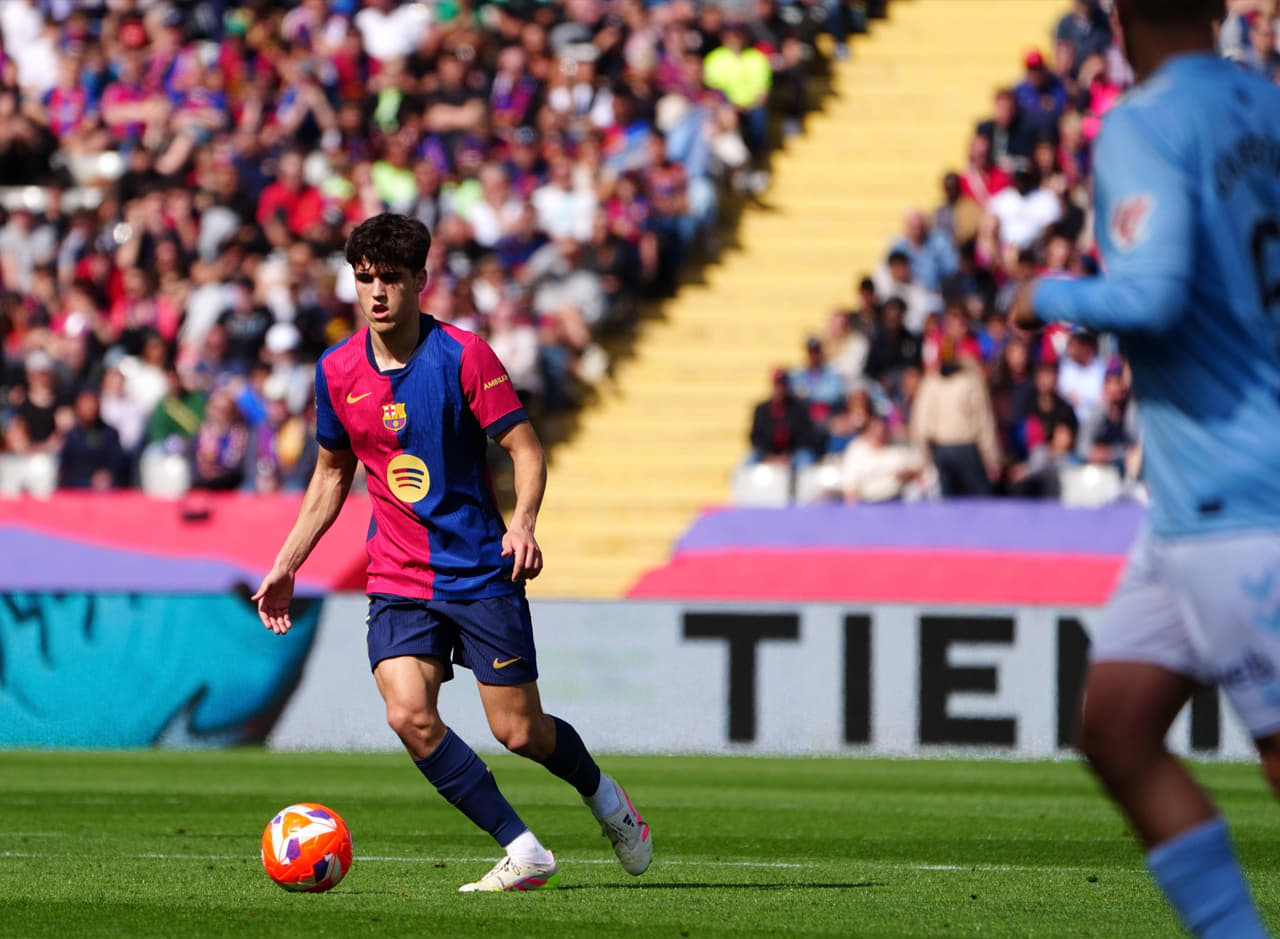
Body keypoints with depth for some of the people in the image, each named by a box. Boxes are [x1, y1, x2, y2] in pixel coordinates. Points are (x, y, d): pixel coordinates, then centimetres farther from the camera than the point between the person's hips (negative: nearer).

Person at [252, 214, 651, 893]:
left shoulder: (462, 355, -9)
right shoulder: (337, 371, 3)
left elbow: (526, 450, -9)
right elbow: (332, 474, 18)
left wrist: (524, 524, -27)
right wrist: (286, 566, 15)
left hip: (481, 574, -3)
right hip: (397, 579, 3)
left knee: (519, 732, -1)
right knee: (409, 716, -20)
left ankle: (603, 797, 33)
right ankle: (524, 853, -10)